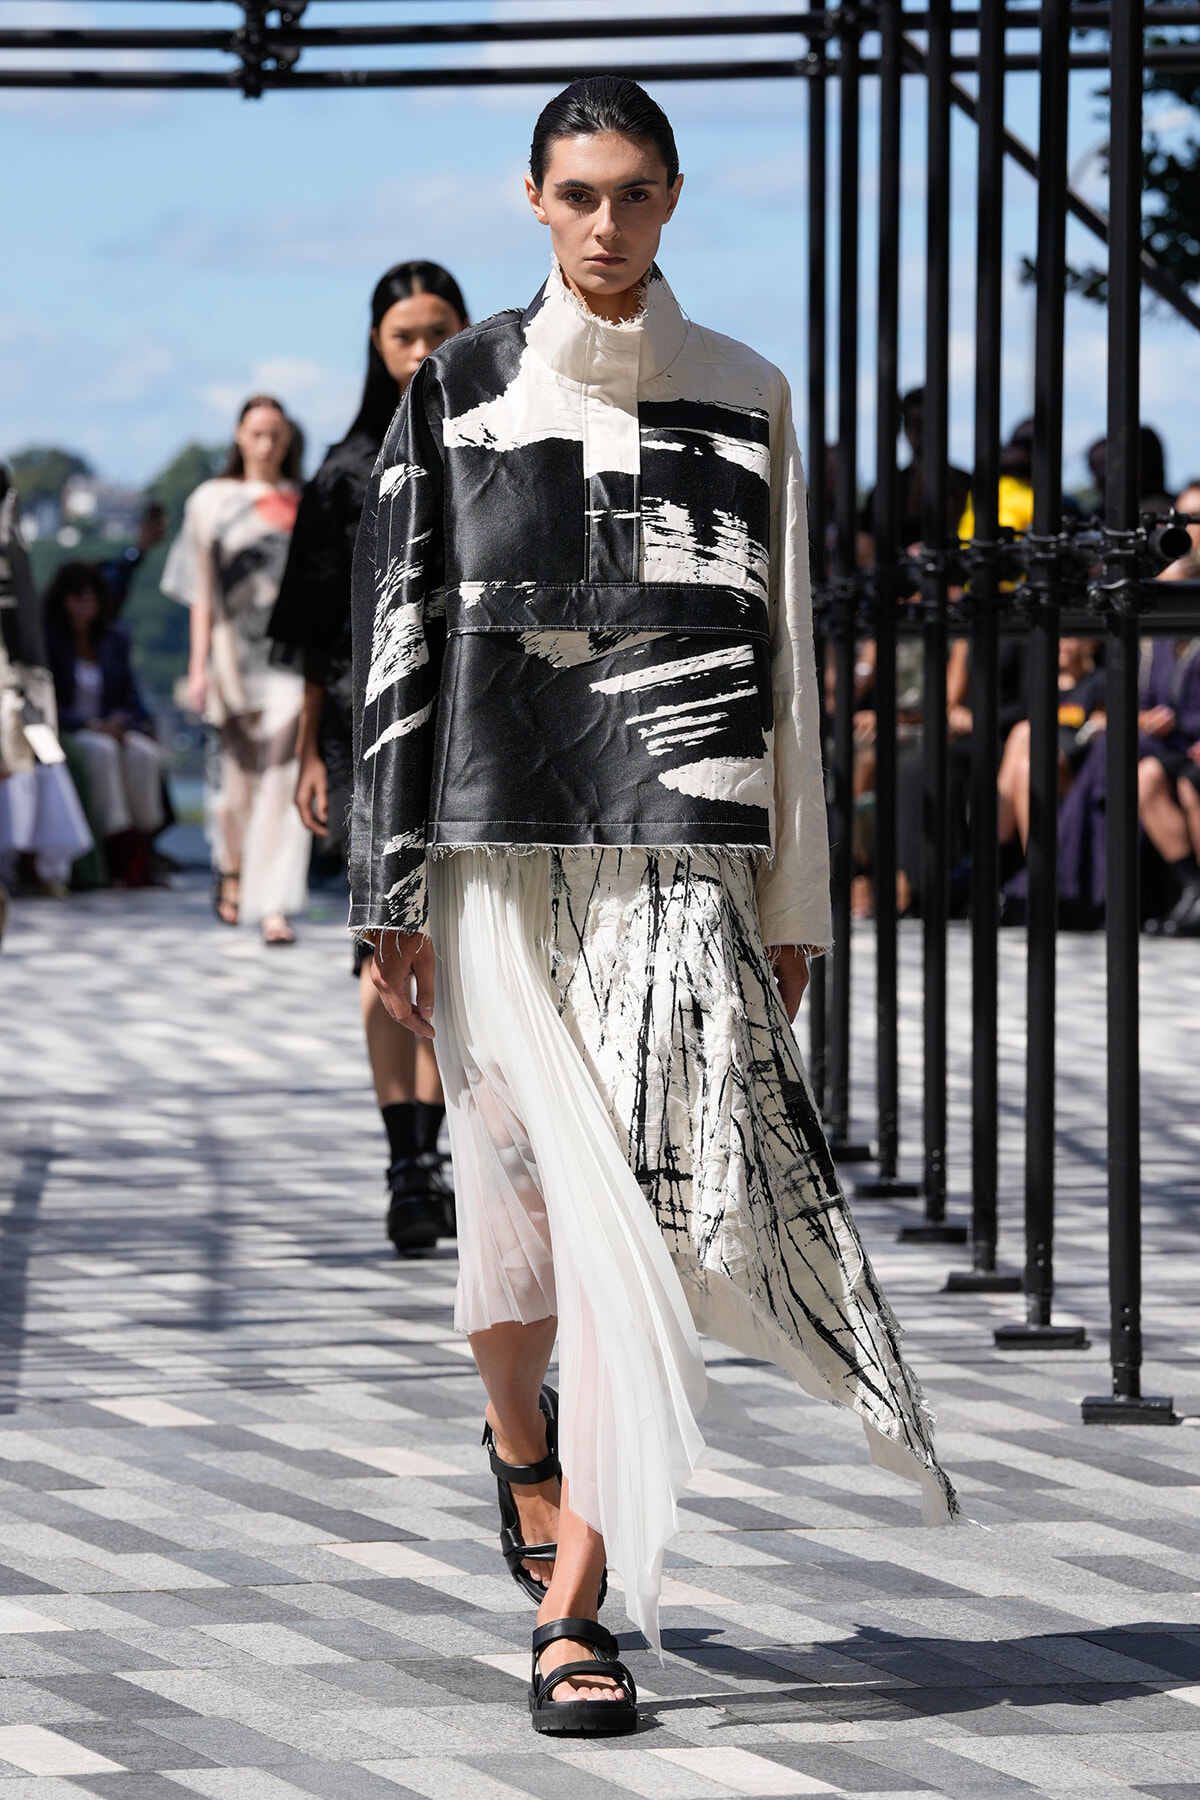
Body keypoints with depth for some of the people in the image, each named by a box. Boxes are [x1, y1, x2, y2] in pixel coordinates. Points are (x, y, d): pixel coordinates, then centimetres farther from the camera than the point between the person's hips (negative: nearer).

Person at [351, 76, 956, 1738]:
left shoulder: (744, 401, 8)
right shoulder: (457, 393, 5)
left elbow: (785, 658, 9)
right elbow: (398, 640, 3)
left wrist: (793, 902, 7)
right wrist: (391, 897, -2)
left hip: (677, 855, 0)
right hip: (502, 855, 0)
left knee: (643, 1211, -11)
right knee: (525, 1197, 4)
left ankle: (573, 1612, -10)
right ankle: (520, 1439, 39)